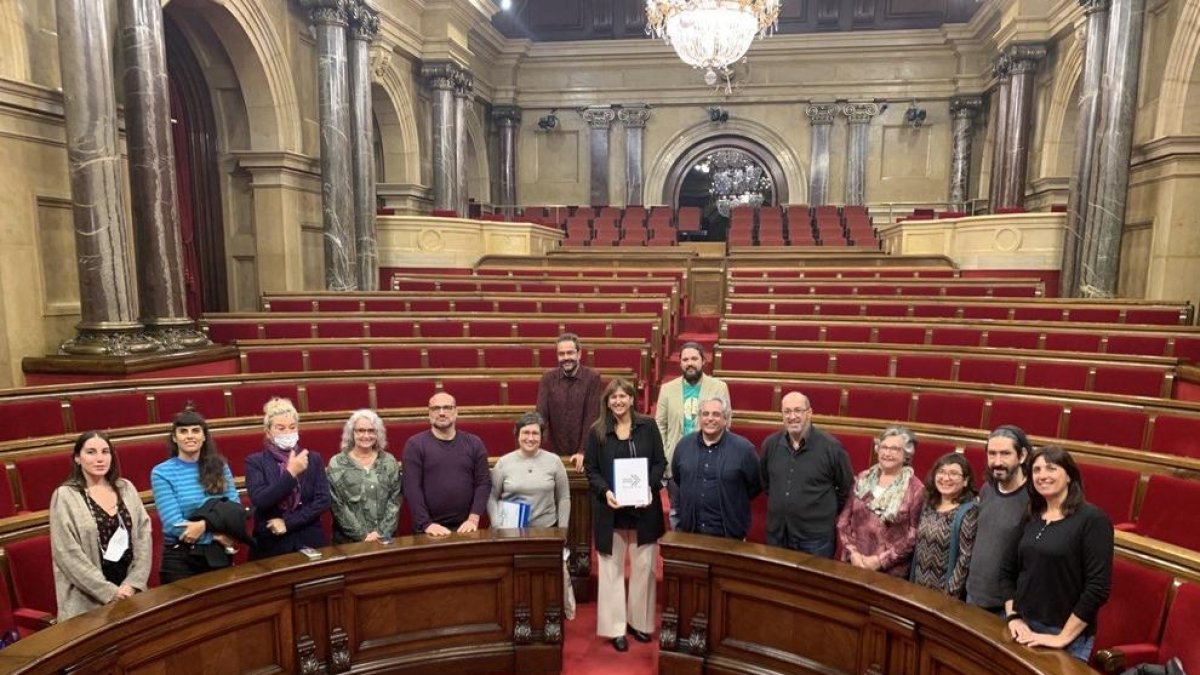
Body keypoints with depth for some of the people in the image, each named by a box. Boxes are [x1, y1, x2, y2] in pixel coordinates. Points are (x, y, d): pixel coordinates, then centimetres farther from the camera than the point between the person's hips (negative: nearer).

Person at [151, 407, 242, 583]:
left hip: (218, 555, 3)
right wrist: (216, 533, -13)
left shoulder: (219, 466, 3)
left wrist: (205, 524, -19)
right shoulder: (161, 473, -6)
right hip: (181, 558, -3)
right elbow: (174, 525, -12)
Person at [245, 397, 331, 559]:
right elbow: (260, 501, -15)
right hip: (271, 544, -1)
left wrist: (287, 522, -12)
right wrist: (290, 473, -23)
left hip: (310, 542, 2)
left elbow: (323, 501, -4)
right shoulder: (255, 462, -1)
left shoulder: (313, 459, 4)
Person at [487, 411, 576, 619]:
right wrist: (498, 525, -8)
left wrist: (562, 529, -1)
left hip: (547, 529, 0)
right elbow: (491, 497, 2)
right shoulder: (504, 463, -3)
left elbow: (564, 498, 3)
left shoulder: (553, 461, -2)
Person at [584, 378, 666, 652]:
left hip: (645, 507, 1)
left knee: (643, 566, 10)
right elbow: (590, 469, -1)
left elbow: (660, 462, 1)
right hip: (611, 510, -1)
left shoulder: (648, 426, 0)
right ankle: (615, 628, 17)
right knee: (612, 568, 7)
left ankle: (639, 621, 27)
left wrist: (650, 487, -15)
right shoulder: (597, 431, -1)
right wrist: (605, 491, -17)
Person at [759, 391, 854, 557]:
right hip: (776, 533, 4)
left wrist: (828, 513, 7)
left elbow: (846, 489, 2)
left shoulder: (831, 447, -11)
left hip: (816, 536, -4)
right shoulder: (770, 444, 1)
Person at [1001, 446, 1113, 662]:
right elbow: (1008, 571, 10)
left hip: (1066, 636, -5)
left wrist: (1064, 637, -17)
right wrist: (1012, 617, -2)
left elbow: (1098, 588, -17)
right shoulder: (1030, 518, 5)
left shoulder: (1092, 519, -12)